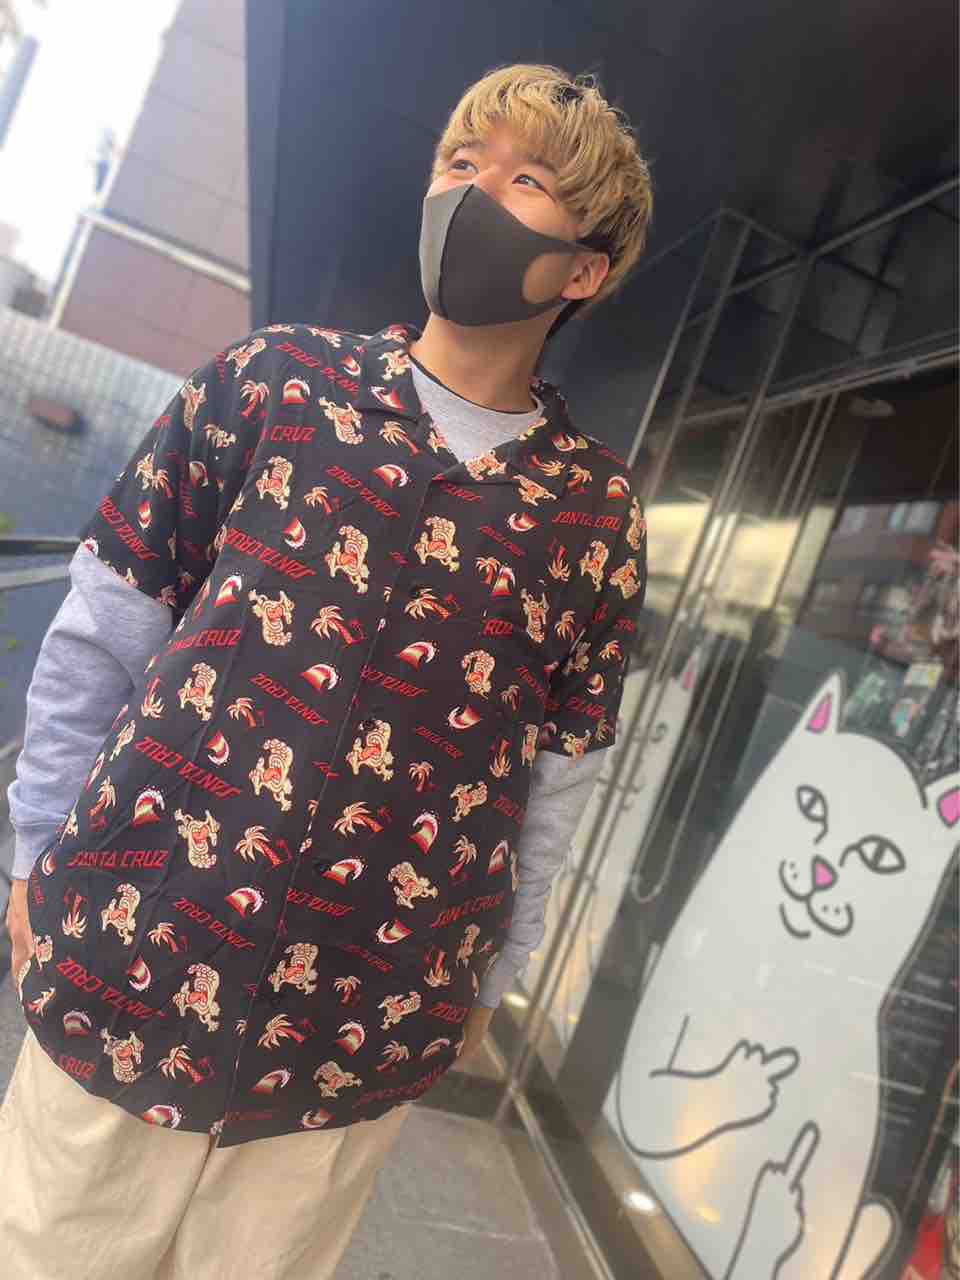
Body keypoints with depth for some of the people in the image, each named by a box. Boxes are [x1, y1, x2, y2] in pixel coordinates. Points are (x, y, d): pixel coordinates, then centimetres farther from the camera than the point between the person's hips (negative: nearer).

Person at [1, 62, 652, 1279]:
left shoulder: (595, 512, -1)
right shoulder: (276, 376, -2)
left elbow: (553, 782, 4)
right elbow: (98, 634, 2)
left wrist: (486, 984, 11)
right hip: (126, 968, 0)